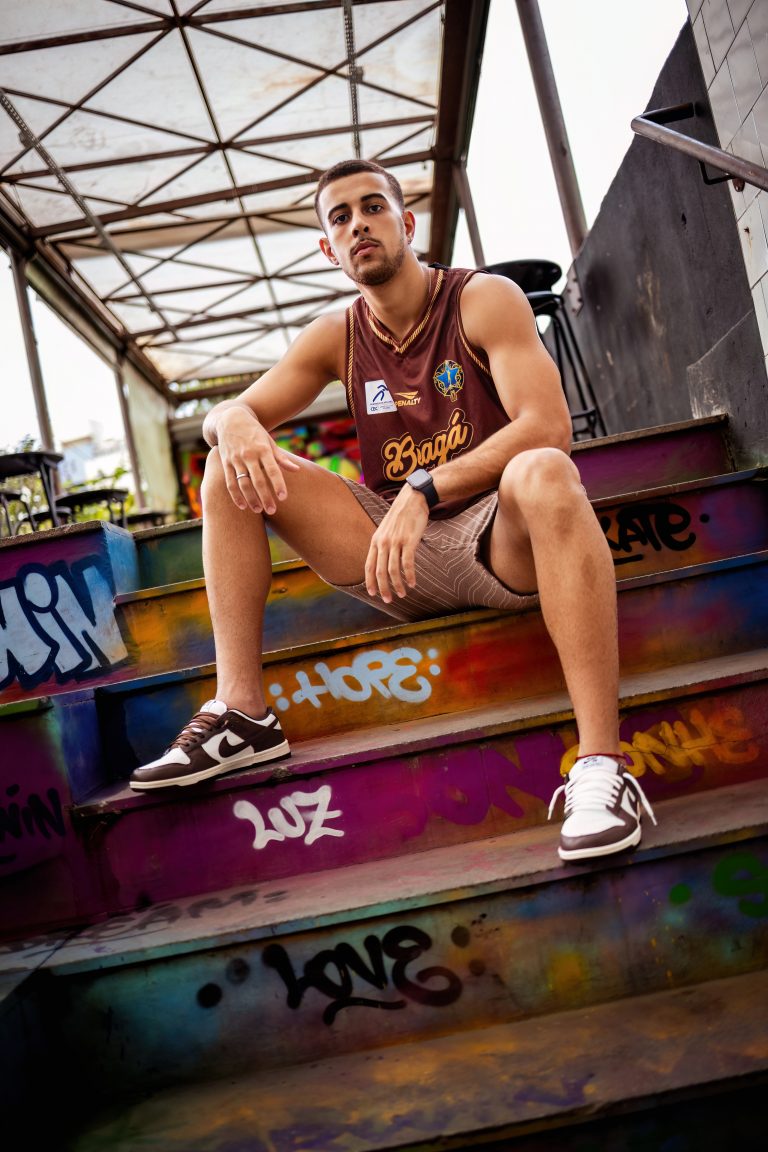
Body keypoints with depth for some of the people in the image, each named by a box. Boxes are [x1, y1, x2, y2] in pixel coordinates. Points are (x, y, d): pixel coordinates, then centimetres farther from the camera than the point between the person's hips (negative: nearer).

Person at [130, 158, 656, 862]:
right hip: (400, 554, 5)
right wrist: (235, 424, -19)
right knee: (233, 470, -5)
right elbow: (228, 413, 8)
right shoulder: (336, 338, 9)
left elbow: (547, 426, -19)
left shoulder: (485, 300, -4)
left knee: (543, 473, -38)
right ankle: (242, 713, -12)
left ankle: (601, 763, -40)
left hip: (501, 540, -4)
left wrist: (423, 491, -30)